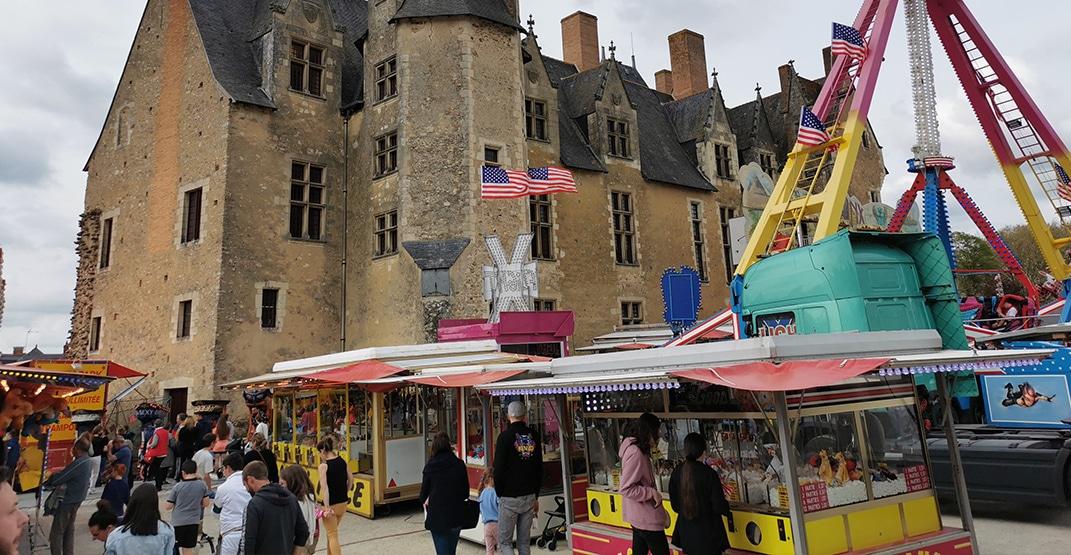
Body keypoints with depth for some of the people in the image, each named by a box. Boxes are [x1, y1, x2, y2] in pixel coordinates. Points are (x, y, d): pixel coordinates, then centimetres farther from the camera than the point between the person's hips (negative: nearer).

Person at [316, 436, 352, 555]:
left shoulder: (323, 466, -16)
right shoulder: (342, 461, 2)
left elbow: (324, 487, -22)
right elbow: (351, 480, 8)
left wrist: (327, 508, -22)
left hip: (331, 505, -6)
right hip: (343, 503, 6)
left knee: (332, 535, 4)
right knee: (332, 532, 26)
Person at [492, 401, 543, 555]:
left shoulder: (505, 436, -11)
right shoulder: (534, 435, 5)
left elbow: (498, 468, -11)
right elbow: (539, 468, 11)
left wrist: (500, 493, 4)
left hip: (509, 498, -5)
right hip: (529, 497, 5)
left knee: (504, 542, 4)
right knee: (525, 542, 13)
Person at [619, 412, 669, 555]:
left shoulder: (636, 449, 9)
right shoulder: (635, 453, -22)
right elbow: (626, 489, -24)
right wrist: (652, 493, -19)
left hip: (639, 516, 10)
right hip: (646, 517, -10)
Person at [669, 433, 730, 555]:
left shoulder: (677, 472, -8)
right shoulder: (709, 474, -20)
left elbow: (674, 504, 2)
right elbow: (719, 506, -14)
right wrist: (726, 508, 9)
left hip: (686, 530, 4)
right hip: (708, 530, -4)